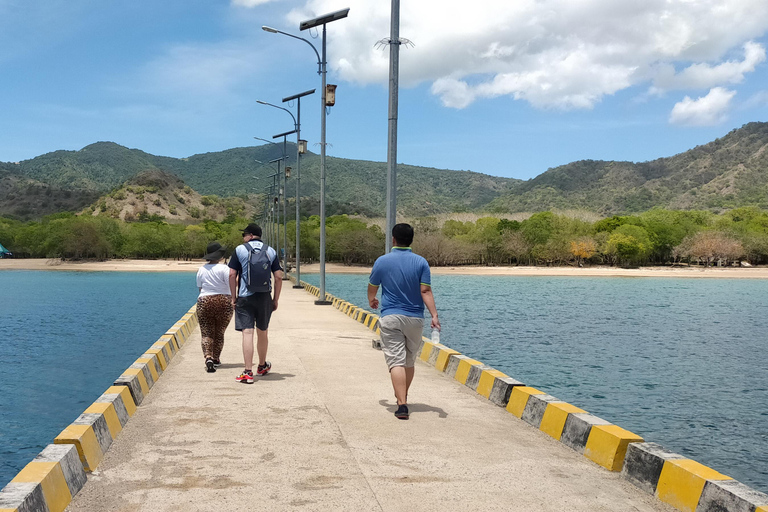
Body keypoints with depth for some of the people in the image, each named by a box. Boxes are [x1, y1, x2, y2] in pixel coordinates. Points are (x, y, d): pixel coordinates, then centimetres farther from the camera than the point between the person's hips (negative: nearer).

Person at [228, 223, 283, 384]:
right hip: (264, 298, 3)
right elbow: (278, 277, 2)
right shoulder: (270, 251, 6)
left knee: (247, 333, -6)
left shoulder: (240, 250, 0)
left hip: (244, 298, -3)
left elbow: (232, 275, -5)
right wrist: (276, 299, 9)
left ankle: (248, 372, -12)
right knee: (262, 333, 17)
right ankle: (262, 366, 36)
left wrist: (233, 297, 3)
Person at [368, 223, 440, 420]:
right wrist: (434, 315, -11)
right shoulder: (421, 262, -1)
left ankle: (402, 405, -18)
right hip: (415, 318, 2)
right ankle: (402, 396, 34)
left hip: (390, 317, -2)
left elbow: (372, 287, 10)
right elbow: (425, 291, -9)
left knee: (396, 361, -6)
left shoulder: (382, 261, -2)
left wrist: (371, 300, 31)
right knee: (409, 361, 19)